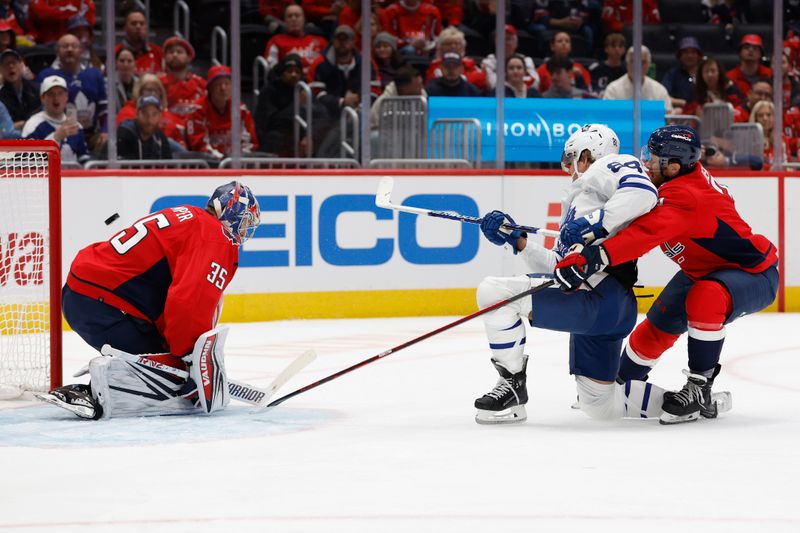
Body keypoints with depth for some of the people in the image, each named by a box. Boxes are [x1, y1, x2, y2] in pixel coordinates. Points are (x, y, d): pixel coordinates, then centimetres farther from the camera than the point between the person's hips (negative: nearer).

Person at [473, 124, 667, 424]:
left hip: (600, 295, -11)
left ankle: (512, 385, -9)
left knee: (493, 291, -17)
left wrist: (595, 223, -23)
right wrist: (516, 239, 21)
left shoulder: (606, 166, 5)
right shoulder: (578, 198, 33)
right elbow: (559, 265, 27)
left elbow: (643, 191, -19)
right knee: (598, 404, 16)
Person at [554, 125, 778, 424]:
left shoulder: (685, 196, -36)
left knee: (706, 298, -38)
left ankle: (700, 391, -26)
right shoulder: (679, 179, -8)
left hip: (754, 273, -10)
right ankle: (624, 384, 36)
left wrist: (593, 259, -57)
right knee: (657, 326, 12)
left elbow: (646, 234, -50)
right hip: (706, 271, 10)